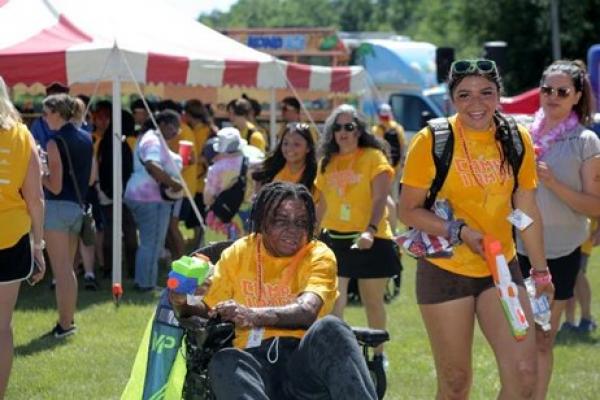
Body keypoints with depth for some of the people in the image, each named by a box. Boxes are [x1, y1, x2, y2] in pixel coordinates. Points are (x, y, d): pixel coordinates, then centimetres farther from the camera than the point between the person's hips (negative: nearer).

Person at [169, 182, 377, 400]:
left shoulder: (319, 256, 5)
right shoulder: (238, 253, 14)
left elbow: (307, 311, -14)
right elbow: (207, 309, 13)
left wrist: (252, 315, -32)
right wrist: (184, 302, -12)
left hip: (305, 359, -1)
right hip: (254, 361, 1)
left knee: (329, 327, -32)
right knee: (224, 362, -34)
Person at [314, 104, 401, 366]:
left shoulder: (374, 157, -5)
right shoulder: (327, 162, 10)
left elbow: (380, 199, -15)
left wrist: (371, 230, -29)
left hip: (369, 240, -3)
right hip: (334, 238, 3)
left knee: (372, 301, 10)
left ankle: (378, 355, 24)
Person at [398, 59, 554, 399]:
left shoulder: (517, 141, 0)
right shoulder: (432, 141, -10)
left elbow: (528, 211, 10)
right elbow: (408, 210, -7)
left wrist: (541, 271, 14)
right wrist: (459, 232, -20)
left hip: (501, 267, 3)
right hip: (446, 269, -3)